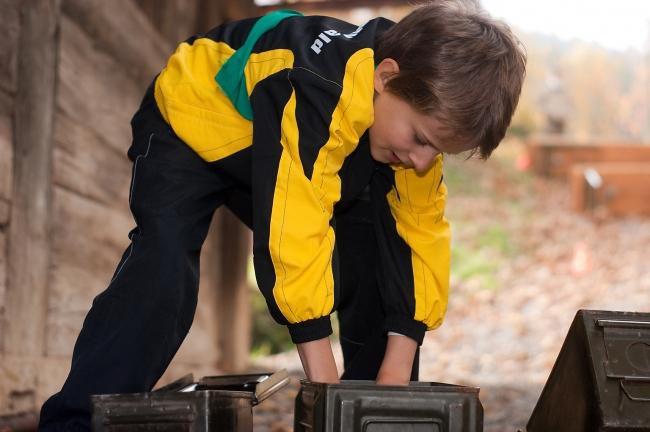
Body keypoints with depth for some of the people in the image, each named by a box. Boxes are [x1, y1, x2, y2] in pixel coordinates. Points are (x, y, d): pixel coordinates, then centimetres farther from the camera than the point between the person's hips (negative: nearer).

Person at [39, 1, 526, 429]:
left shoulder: (423, 108, -19)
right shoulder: (312, 93, -43)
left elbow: (421, 235, -14)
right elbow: (292, 237, -46)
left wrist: (397, 367, -20)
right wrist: (324, 382, -44)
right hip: (192, 124, -6)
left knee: (372, 252, -5)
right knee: (164, 264, -27)